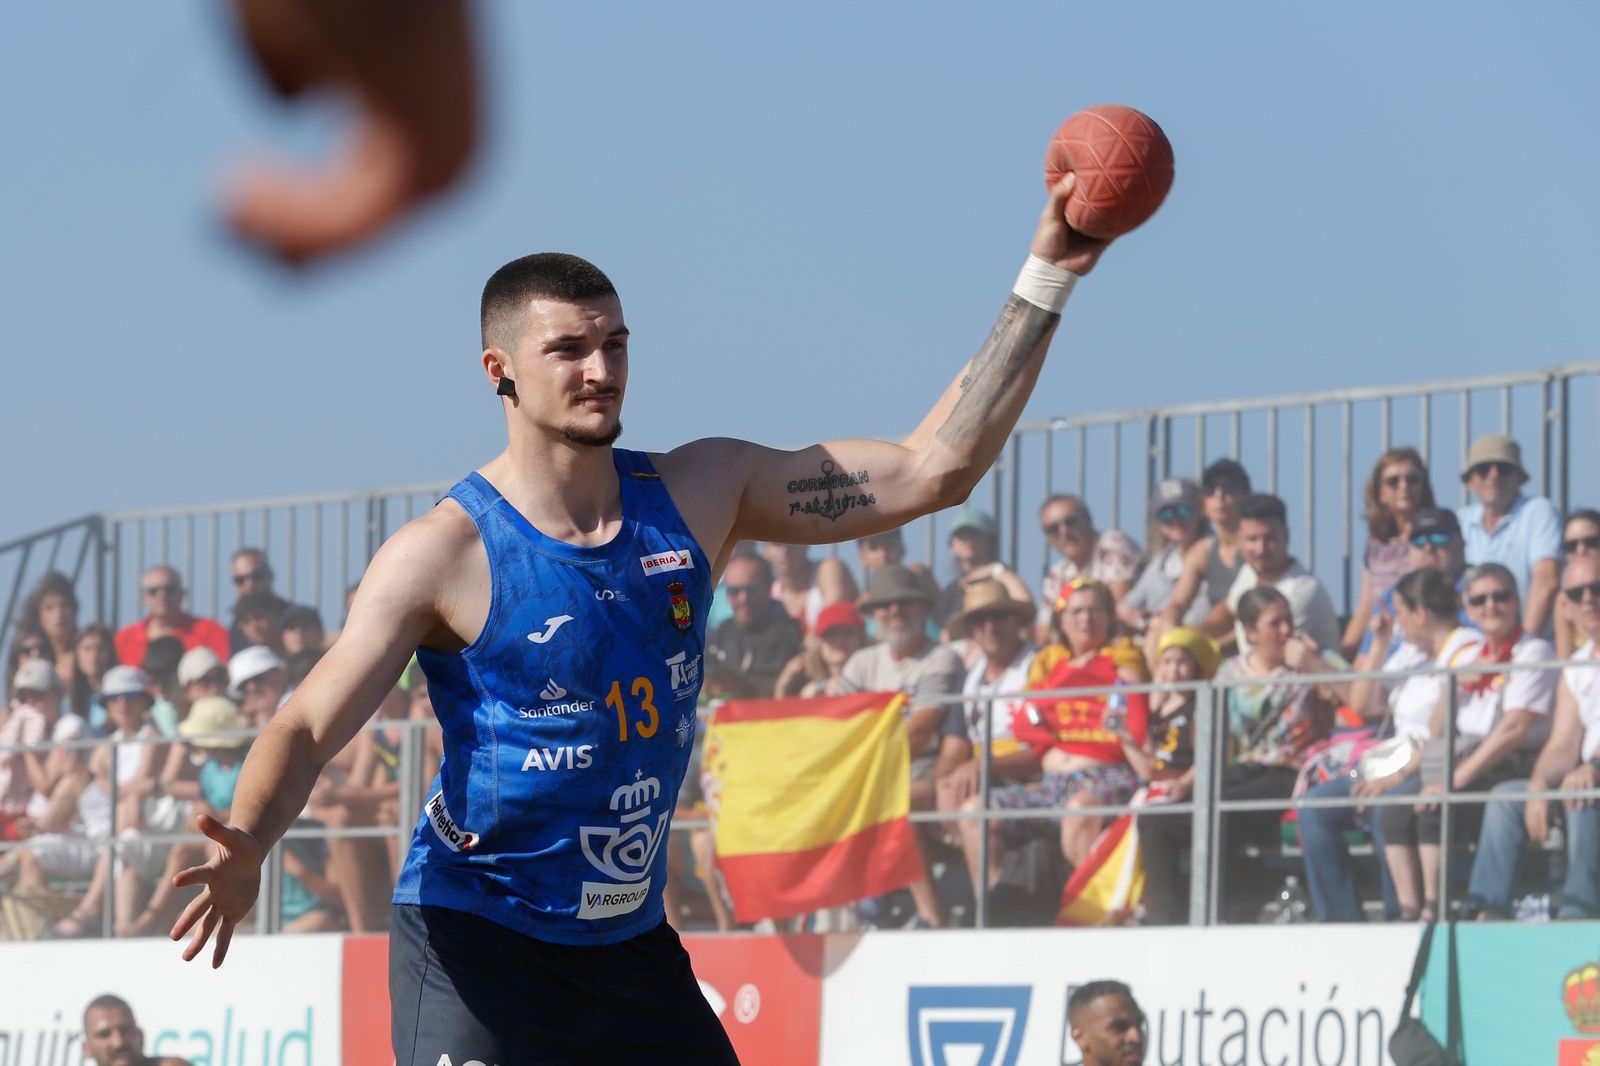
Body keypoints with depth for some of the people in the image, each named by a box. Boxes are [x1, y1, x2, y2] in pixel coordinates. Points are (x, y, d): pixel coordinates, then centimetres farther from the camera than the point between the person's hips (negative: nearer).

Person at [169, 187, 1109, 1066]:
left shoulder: (701, 496, 1)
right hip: (476, 941, -5)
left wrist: (1045, 281, -4)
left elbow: (933, 471, 2)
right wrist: (247, 850, -37)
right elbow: (308, 727, -15)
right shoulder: (444, 555, -12)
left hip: (631, 940, 5)